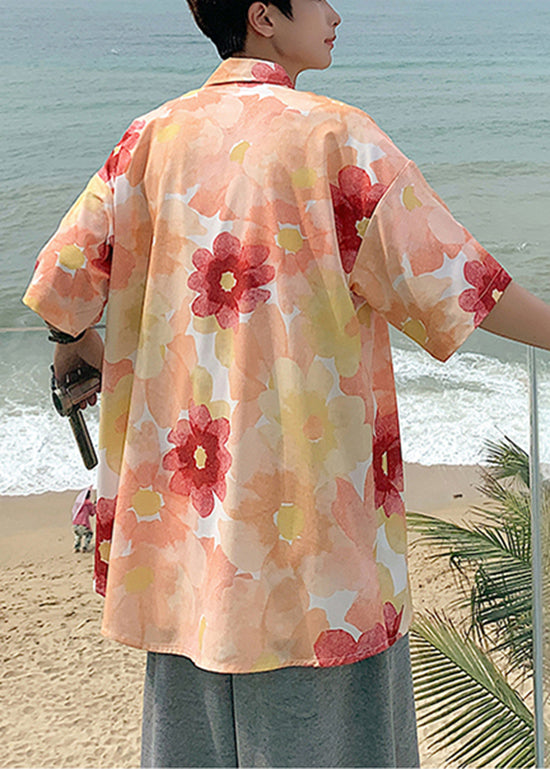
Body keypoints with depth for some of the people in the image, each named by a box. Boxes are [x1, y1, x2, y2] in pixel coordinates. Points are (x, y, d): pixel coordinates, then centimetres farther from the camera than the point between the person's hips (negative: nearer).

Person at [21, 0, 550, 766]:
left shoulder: (153, 137, 4)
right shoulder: (334, 136, -10)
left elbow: (65, 279, 4)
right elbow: (448, 277, -10)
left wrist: (82, 347, 24)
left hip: (186, 463, 5)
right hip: (309, 470, -5)